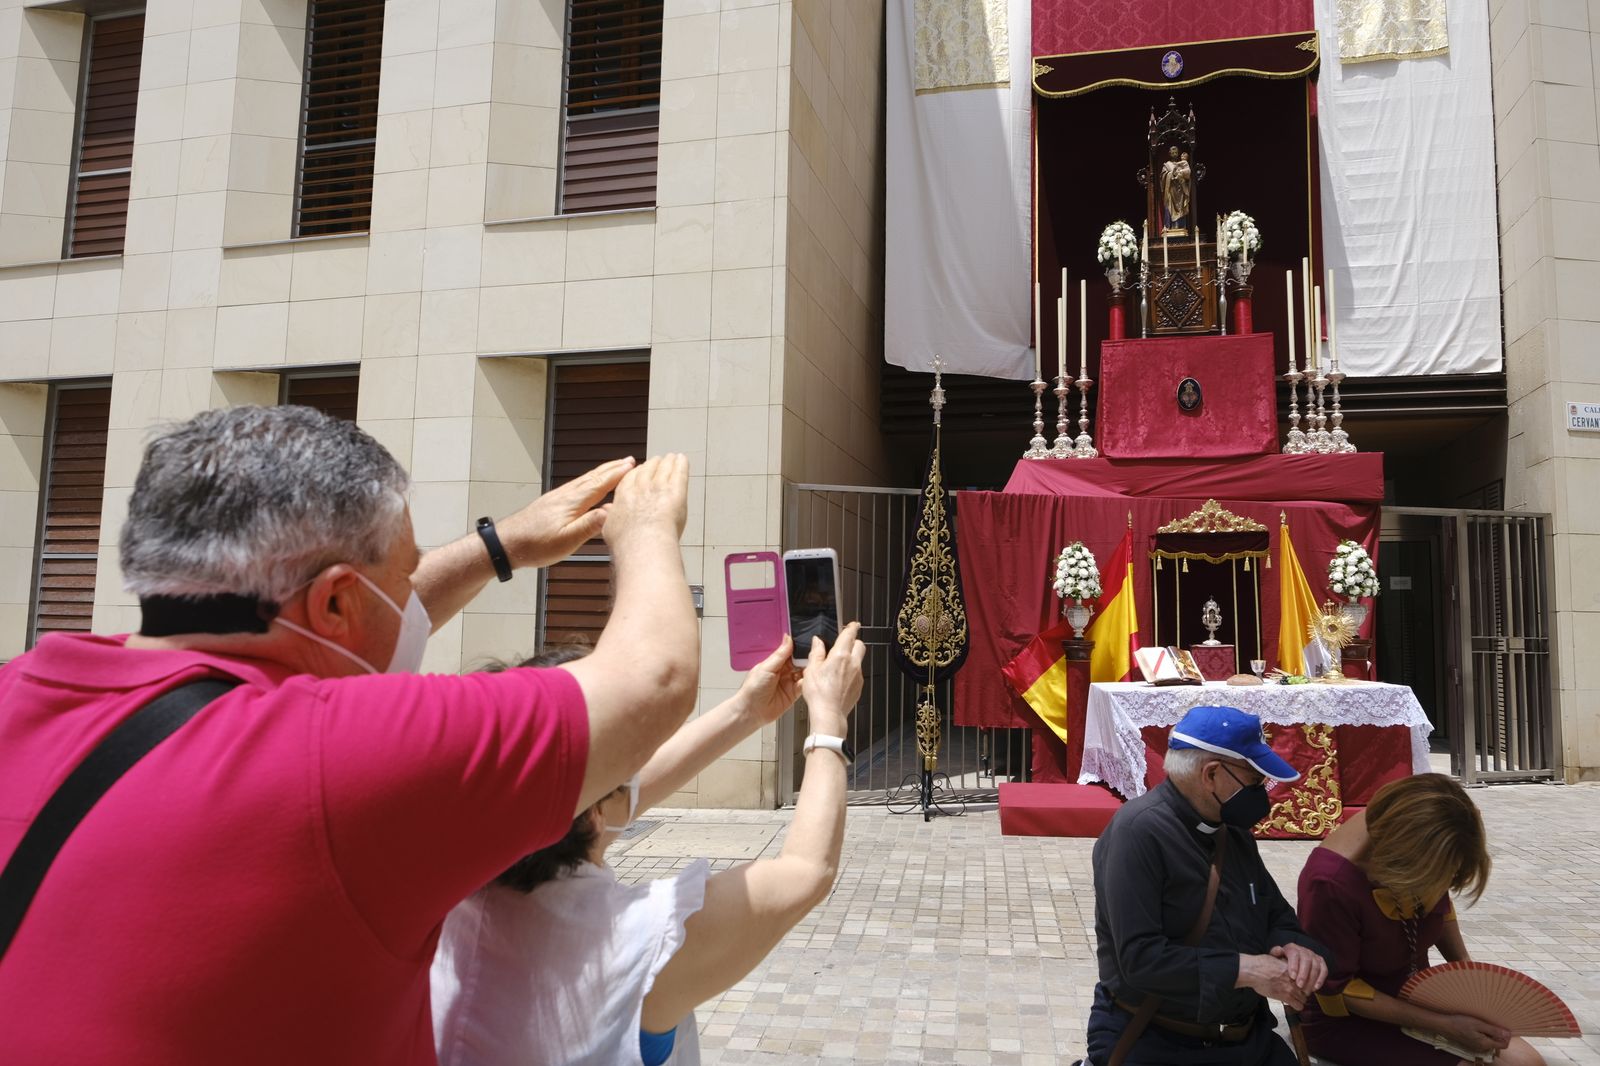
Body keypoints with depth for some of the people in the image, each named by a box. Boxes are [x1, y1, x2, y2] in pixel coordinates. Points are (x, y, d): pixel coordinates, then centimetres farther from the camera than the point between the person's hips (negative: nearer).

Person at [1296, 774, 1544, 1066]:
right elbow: (1336, 991, -22)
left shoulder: (1424, 837, -13)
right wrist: (1443, 1026, -23)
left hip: (1413, 996, 7)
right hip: (1345, 1021, -7)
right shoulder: (1331, 884, -34)